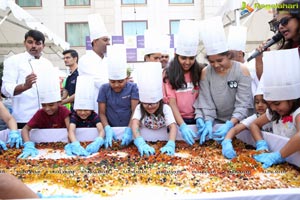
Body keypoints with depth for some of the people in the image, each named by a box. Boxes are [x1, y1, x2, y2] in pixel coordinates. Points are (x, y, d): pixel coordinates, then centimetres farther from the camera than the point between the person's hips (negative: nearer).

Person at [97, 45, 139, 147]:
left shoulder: (132, 87, -1)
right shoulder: (104, 89, 3)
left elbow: (135, 111, -7)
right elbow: (102, 113, 0)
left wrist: (129, 130, -20)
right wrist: (107, 129, -16)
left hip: (129, 128, -1)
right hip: (112, 129, 1)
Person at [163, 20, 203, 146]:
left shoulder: (200, 72, -1)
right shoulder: (169, 74, -8)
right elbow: (171, 102, -14)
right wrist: (182, 126, -25)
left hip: (196, 118, 2)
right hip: (177, 119, -2)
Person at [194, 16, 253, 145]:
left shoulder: (242, 70, -9)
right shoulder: (205, 72, -5)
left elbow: (243, 103, -14)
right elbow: (206, 103, -5)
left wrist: (229, 124, -26)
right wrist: (208, 123, -20)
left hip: (237, 121, -2)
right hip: (215, 120, 2)